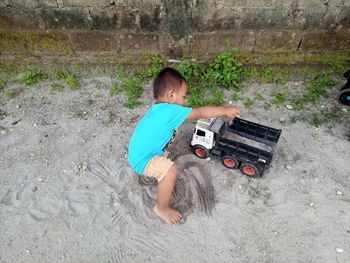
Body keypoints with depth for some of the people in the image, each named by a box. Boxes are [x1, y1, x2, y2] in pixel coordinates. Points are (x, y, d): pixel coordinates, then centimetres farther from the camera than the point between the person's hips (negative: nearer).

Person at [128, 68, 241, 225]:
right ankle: (162, 208, -3)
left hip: (138, 153, 10)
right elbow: (201, 112, -19)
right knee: (170, 170, -23)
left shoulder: (160, 109, 2)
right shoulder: (171, 111, -26)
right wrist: (226, 110, -8)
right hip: (142, 161, -10)